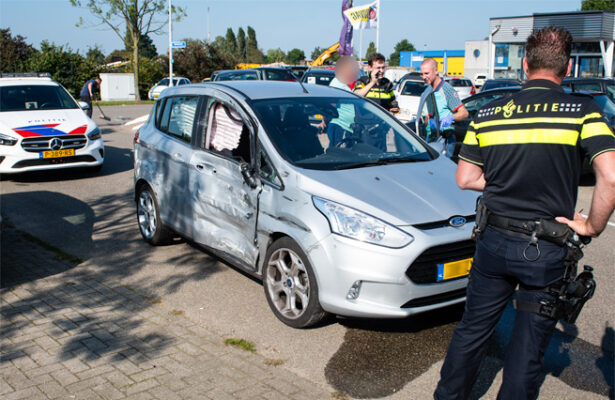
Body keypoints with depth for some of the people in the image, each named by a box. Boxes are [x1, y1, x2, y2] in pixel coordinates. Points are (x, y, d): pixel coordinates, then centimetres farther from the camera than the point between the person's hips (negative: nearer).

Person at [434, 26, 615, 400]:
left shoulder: (488, 113, 0)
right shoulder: (583, 111, -10)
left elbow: (466, 179, 5)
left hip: (494, 240, 3)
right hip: (547, 252, -3)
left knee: (471, 330, 20)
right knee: (528, 348, 13)